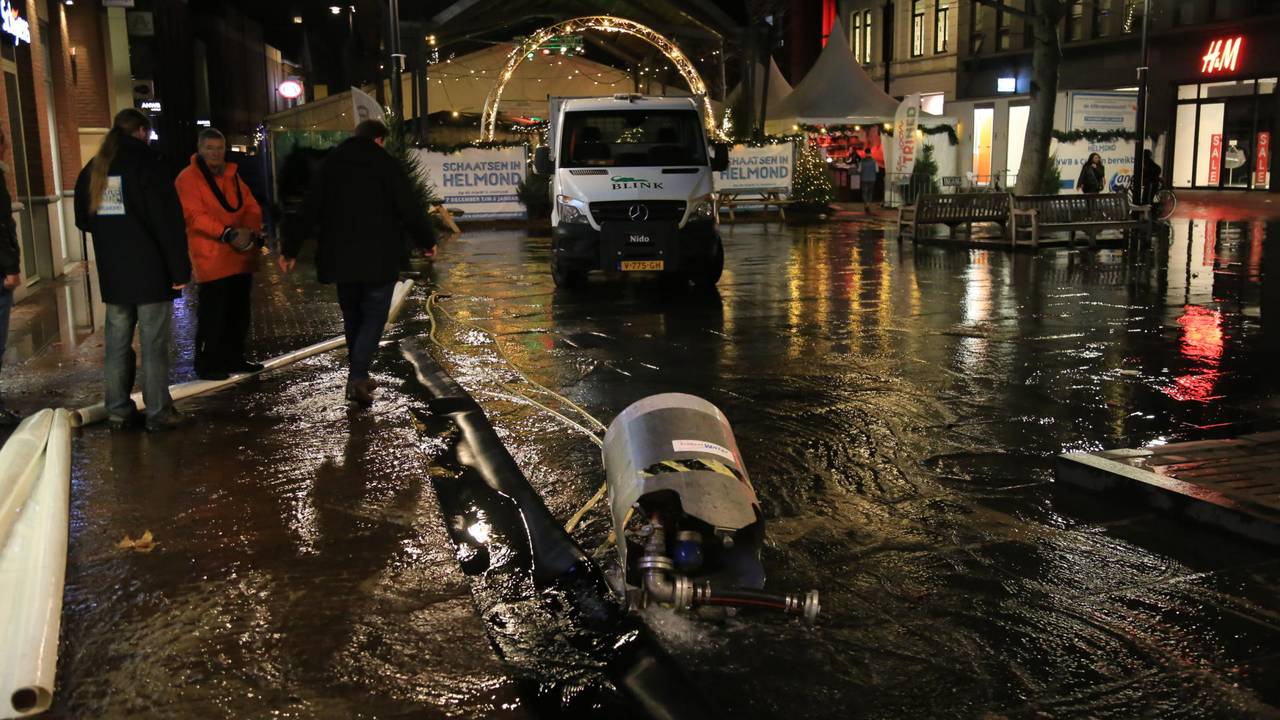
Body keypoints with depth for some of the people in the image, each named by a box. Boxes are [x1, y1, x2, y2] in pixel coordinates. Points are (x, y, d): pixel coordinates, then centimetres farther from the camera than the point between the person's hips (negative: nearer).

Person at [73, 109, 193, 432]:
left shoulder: (93, 169, 11)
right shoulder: (146, 162, -9)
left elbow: (83, 219, 21)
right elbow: (168, 220, -14)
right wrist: (180, 268, -12)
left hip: (112, 273, 6)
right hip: (150, 271, -6)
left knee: (117, 343, 12)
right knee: (154, 345, -2)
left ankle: (119, 410, 17)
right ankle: (159, 413, 1)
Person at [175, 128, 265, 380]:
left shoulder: (232, 175, 16)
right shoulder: (188, 178, -5)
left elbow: (251, 207, 12)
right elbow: (195, 216, -15)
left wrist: (250, 231, -9)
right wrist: (228, 234, -23)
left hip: (241, 256, 7)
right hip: (211, 259, -7)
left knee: (239, 311, 13)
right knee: (212, 314, -5)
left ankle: (234, 359, 24)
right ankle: (207, 365, 3)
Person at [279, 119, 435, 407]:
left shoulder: (331, 164, 8)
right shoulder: (386, 164, -6)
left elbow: (309, 211, 7)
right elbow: (409, 209, -8)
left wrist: (290, 248, 11)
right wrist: (428, 241, 6)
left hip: (341, 258, 5)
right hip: (379, 259, -4)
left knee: (352, 317, 17)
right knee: (373, 317, 1)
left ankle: (358, 376, 21)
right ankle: (357, 377, -14)